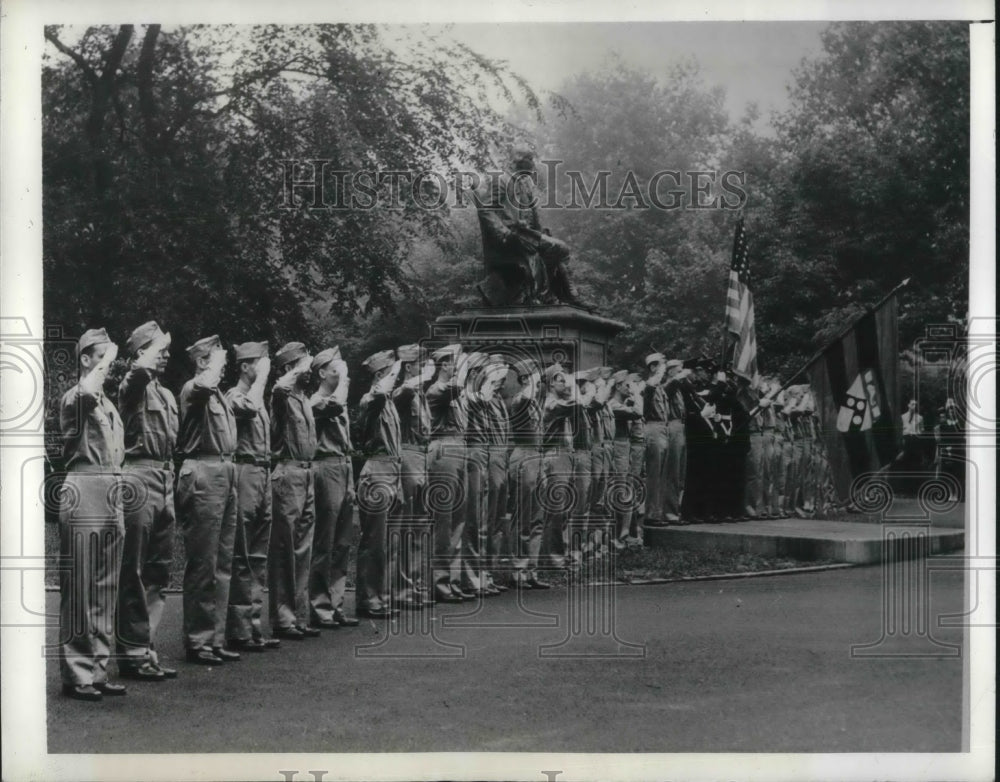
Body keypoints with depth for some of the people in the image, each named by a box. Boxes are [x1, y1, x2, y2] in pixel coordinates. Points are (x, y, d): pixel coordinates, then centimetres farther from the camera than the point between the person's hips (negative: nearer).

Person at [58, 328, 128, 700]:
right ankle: (76, 673, 0)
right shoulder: (75, 397, -5)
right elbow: (86, 390, -33)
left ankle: (98, 669, 17)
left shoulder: (108, 404, 21)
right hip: (83, 491, -9)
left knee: (105, 589, 11)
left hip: (112, 492, 9)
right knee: (79, 588, -5)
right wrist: (105, 362, -16)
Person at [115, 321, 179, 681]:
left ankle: (145, 648, 16)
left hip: (165, 480, 8)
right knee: (134, 571, -4)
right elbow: (141, 369, -31)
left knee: (159, 571, 10)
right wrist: (157, 342, -13)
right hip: (138, 478, -8)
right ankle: (132, 653, 1)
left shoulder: (167, 395, 19)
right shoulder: (132, 384, -6)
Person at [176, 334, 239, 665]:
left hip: (226, 472, 9)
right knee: (202, 563, -5)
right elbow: (204, 384, -31)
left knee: (222, 563, 11)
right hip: (203, 473, -9)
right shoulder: (193, 388, -7)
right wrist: (216, 363, -18)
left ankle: (215, 638, 18)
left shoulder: (220, 395, 18)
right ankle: (197, 641, 2)